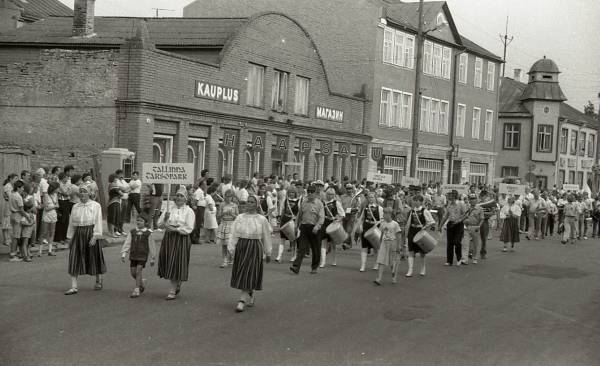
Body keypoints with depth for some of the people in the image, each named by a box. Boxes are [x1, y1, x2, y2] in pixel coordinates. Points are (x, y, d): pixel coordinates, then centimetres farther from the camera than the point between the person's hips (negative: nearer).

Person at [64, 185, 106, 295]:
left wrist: (95, 236, -15)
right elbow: (71, 223, 15)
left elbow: (98, 222, -7)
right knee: (74, 259, -5)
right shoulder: (75, 207, 12)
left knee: (95, 257, 7)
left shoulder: (95, 206, -1)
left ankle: (98, 281, 27)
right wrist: (70, 237, 10)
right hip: (78, 234, 3)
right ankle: (74, 286, -4)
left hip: (90, 233, -3)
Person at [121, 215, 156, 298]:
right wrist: (123, 254, -6)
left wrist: (152, 258, 5)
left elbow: (152, 246, 3)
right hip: (133, 255, 4)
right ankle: (142, 282, 33)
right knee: (133, 272, 5)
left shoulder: (148, 233, -2)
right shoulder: (132, 232, 5)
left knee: (138, 271, -8)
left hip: (143, 256, -4)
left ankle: (137, 290, -1)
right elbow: (127, 243, 4)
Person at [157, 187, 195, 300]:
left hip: (181, 239, -4)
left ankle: (173, 291, 7)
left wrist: (175, 229, -18)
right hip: (168, 238, 4)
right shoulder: (169, 209, 10)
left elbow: (189, 229, -10)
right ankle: (176, 285, 30)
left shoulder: (189, 211, -2)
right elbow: (160, 225, 9)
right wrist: (165, 219, -11)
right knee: (168, 264, 6)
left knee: (177, 264, -3)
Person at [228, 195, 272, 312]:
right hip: (241, 247, 3)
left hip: (255, 248, -3)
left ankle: (242, 301, -4)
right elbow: (234, 235, 4)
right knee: (241, 275, 9)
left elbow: (266, 237, 6)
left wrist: (268, 253, 9)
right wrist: (231, 249, -3)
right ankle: (250, 296, 30)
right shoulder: (240, 218, 5)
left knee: (249, 275, -7)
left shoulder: (262, 220, 0)